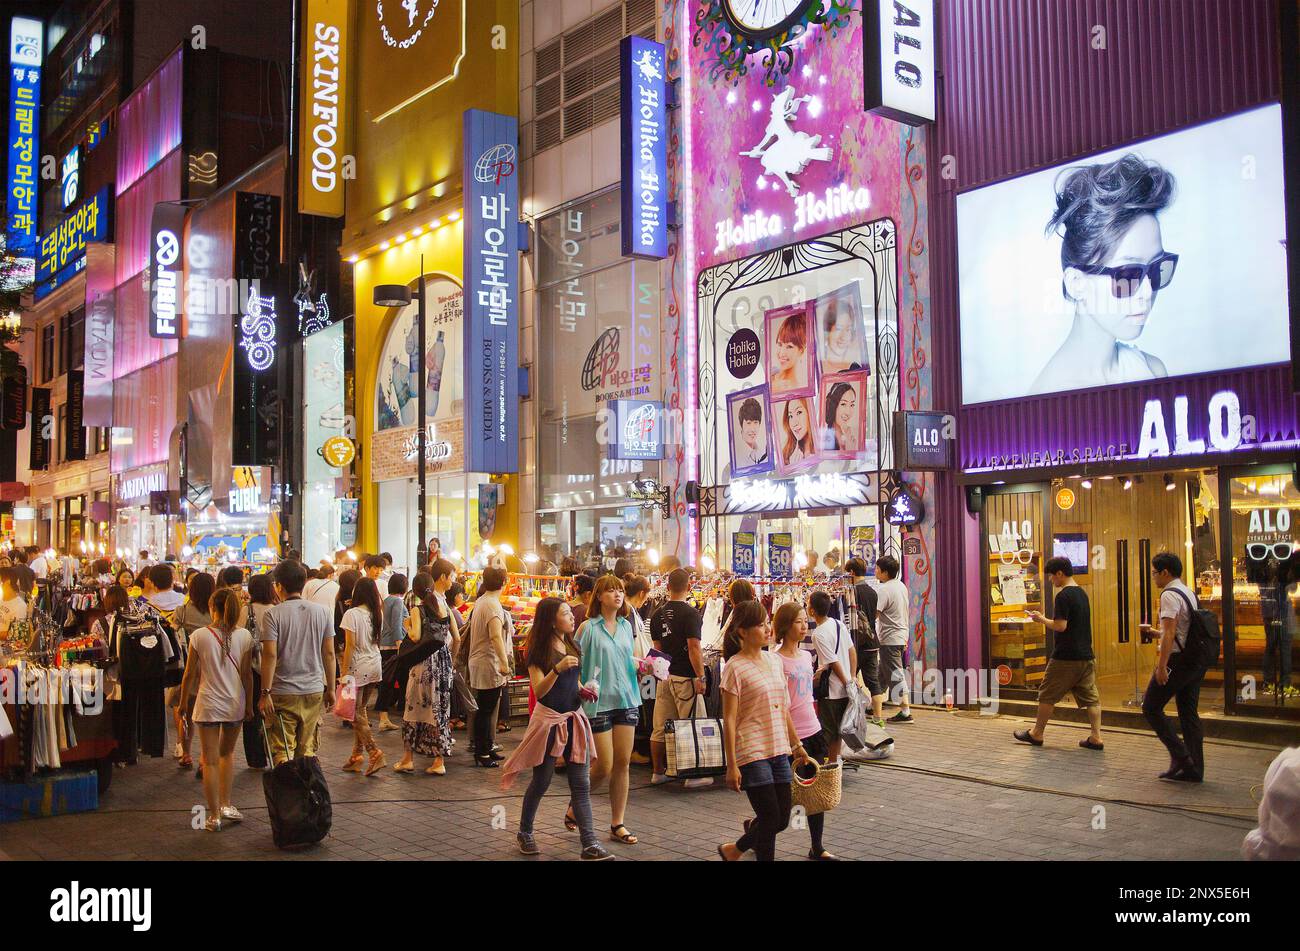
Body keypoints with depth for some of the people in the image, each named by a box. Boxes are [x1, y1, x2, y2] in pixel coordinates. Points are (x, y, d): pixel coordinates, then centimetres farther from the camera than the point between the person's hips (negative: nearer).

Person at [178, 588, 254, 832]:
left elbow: (189, 675, -4)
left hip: (208, 704, -2)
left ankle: (214, 816, 9)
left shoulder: (199, 636, -9)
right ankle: (225, 804, 23)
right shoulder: (244, 636, -5)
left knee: (210, 761, 6)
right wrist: (249, 704, 8)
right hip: (235, 703, 2)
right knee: (227, 753, 23)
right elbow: (247, 674, -2)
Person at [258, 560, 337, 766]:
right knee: (308, 751, 11)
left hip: (283, 693, -3)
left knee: (282, 751, 3)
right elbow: (329, 653, 5)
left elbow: (270, 655, -13)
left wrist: (266, 692, -10)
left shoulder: (274, 614, -8)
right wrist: (330, 689, 12)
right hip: (314, 691, 4)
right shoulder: (321, 612, 4)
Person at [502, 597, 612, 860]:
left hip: (574, 718, 6)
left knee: (581, 783, 0)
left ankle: (590, 844, -2)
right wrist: (558, 669, -34)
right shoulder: (539, 651, -10)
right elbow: (539, 691, -19)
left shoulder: (573, 646, 9)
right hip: (549, 719, -5)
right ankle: (524, 833, 28)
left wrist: (583, 690, 2)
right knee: (541, 781, 7)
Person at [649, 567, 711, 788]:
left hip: (663, 676, 6)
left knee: (660, 727, 10)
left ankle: (658, 772, 18)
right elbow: (694, 648, -17)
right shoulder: (690, 613, -13)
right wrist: (701, 677, -13)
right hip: (685, 677, -6)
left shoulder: (657, 615, 8)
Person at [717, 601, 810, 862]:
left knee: (782, 819, 9)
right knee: (771, 817, -5)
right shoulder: (735, 667, -11)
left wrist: (796, 744, 18)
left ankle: (733, 850, 30)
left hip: (779, 751, 7)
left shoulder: (774, 660, 10)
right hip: (752, 752, -7)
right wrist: (732, 765, -14)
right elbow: (729, 719, -12)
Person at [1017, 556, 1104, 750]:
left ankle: (1036, 734, 16)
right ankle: (1096, 738, 3)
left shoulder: (1063, 596, -16)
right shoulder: (1082, 593, 11)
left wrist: (1041, 619, -6)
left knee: (1047, 695, 6)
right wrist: (1045, 619, 15)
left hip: (1065, 657, -8)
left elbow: (1060, 626, -21)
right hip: (1086, 655, 8)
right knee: (1091, 697, 7)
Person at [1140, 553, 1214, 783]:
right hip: (1197, 660, 9)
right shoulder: (1189, 593, 16)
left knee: (1151, 707, 0)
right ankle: (1193, 769, 14)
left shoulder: (1169, 595, -13)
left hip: (1180, 660, -9)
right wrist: (1154, 631, 25)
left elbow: (1170, 633, -21)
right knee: (1189, 712, 12)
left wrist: (1161, 666, -22)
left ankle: (1180, 755, -5)